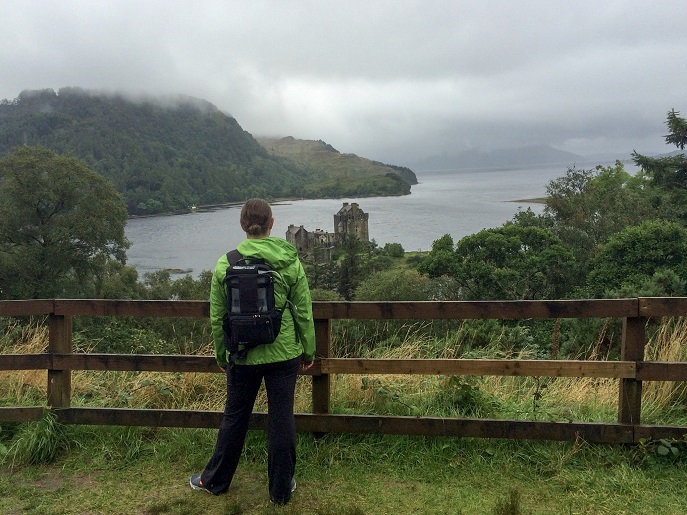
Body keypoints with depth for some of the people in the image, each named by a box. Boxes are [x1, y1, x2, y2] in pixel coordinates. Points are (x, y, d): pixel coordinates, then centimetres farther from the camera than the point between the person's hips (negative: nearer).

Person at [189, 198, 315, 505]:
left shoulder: (225, 264, -6)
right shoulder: (290, 262, -7)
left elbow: (217, 318, 0)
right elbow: (303, 313, -4)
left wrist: (221, 355, 13)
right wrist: (308, 351, 8)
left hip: (243, 355, 1)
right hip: (284, 353, -1)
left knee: (235, 417, 17)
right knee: (282, 419, 10)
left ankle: (215, 480, 35)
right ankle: (281, 489, 24)